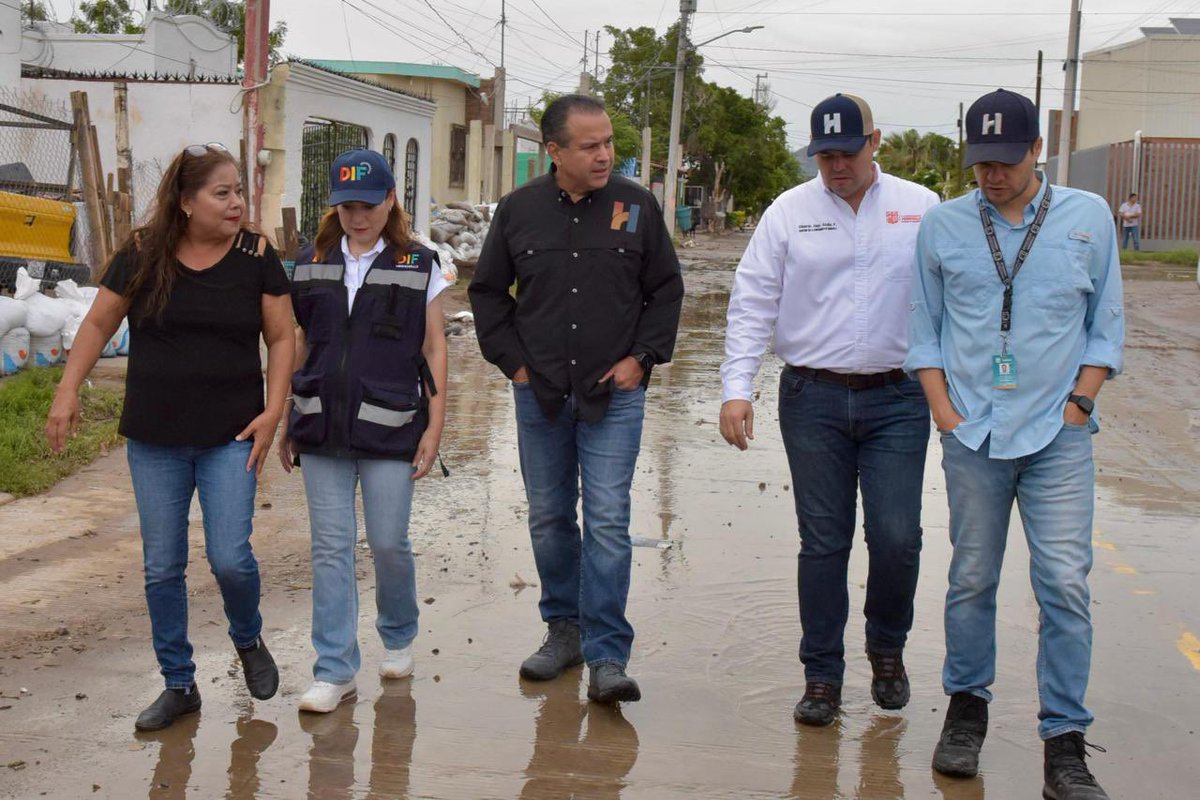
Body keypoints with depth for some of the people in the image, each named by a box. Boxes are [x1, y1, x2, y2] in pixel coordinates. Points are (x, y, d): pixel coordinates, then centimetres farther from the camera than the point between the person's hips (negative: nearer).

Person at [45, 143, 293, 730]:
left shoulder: (257, 257, -3)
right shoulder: (143, 255, -2)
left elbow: (281, 338, 2)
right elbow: (98, 324, 6)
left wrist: (272, 412, -8)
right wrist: (67, 394, -2)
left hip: (231, 437, -1)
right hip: (155, 439, 2)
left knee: (230, 557, -9)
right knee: (162, 567, 7)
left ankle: (249, 641, 24)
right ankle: (179, 684, 23)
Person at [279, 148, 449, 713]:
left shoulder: (419, 268, 2)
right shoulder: (312, 265, 9)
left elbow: (434, 351, 3)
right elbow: (298, 346, 15)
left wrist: (434, 428, -3)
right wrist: (286, 424, 12)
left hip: (390, 430, -2)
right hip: (321, 428, 3)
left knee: (388, 542, 3)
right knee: (330, 546, 2)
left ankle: (399, 637, 31)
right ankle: (336, 671, 9)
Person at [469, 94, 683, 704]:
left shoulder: (636, 206, 0)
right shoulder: (518, 210, 2)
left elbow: (666, 289, 7)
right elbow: (487, 292, 12)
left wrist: (642, 357, -2)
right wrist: (512, 360, 3)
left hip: (614, 395, -2)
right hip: (539, 395, 2)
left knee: (607, 522, -8)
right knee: (549, 518, 10)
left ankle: (607, 657, -4)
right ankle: (565, 629, 26)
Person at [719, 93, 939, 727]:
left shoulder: (921, 209, 4)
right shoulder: (790, 211, 4)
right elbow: (752, 303, 2)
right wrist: (737, 387, -7)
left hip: (897, 400, 0)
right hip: (813, 400, 0)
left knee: (896, 536, -5)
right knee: (823, 542, 5)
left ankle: (887, 647, 24)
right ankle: (822, 675, 17)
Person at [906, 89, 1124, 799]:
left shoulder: (1089, 218, 5)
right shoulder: (943, 226, 5)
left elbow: (1106, 326, 9)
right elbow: (925, 328, 10)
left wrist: (1078, 404, 0)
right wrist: (944, 409, 1)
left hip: (1059, 435, -1)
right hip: (973, 432, 1)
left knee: (1065, 583, -5)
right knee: (972, 580, 8)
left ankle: (1066, 743, 3)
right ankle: (967, 711, 26)